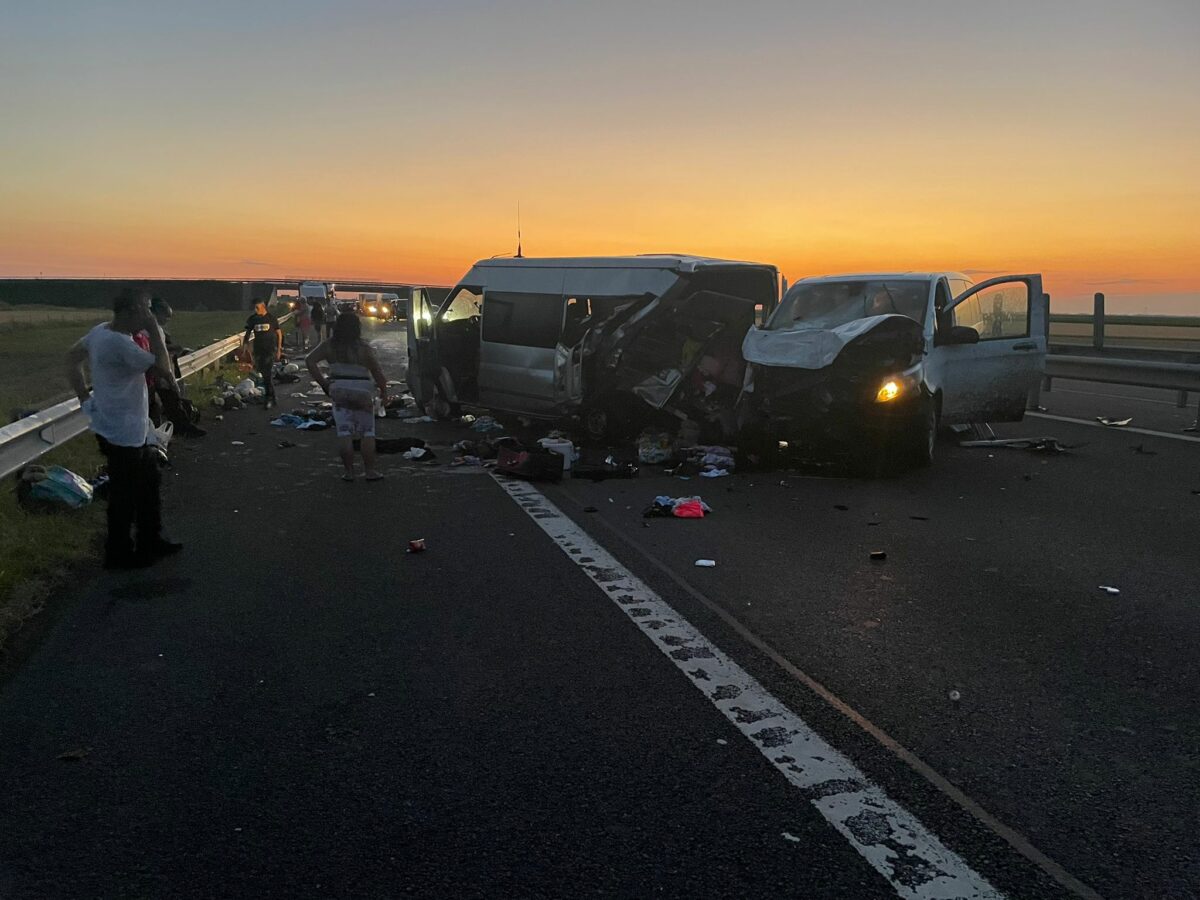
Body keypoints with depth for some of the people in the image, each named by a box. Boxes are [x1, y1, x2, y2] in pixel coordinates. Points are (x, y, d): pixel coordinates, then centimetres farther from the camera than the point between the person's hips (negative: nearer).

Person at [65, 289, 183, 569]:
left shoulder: (101, 331, 3)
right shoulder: (120, 343, -27)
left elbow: (72, 358, 15)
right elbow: (163, 368, -24)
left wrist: (86, 398, 12)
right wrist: (154, 330, -18)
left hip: (134, 430, 10)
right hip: (123, 433, -10)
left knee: (148, 486, 21)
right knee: (125, 496, 5)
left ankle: (151, 541, 34)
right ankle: (118, 554, 20)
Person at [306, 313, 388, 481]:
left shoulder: (328, 345, 2)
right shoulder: (363, 347, -8)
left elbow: (310, 361, -3)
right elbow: (377, 372, -8)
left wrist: (323, 382, -1)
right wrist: (384, 391, 5)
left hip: (339, 390, 2)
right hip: (362, 390, -2)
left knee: (344, 432, 4)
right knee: (367, 433, 7)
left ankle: (349, 471, 4)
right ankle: (370, 471, 7)